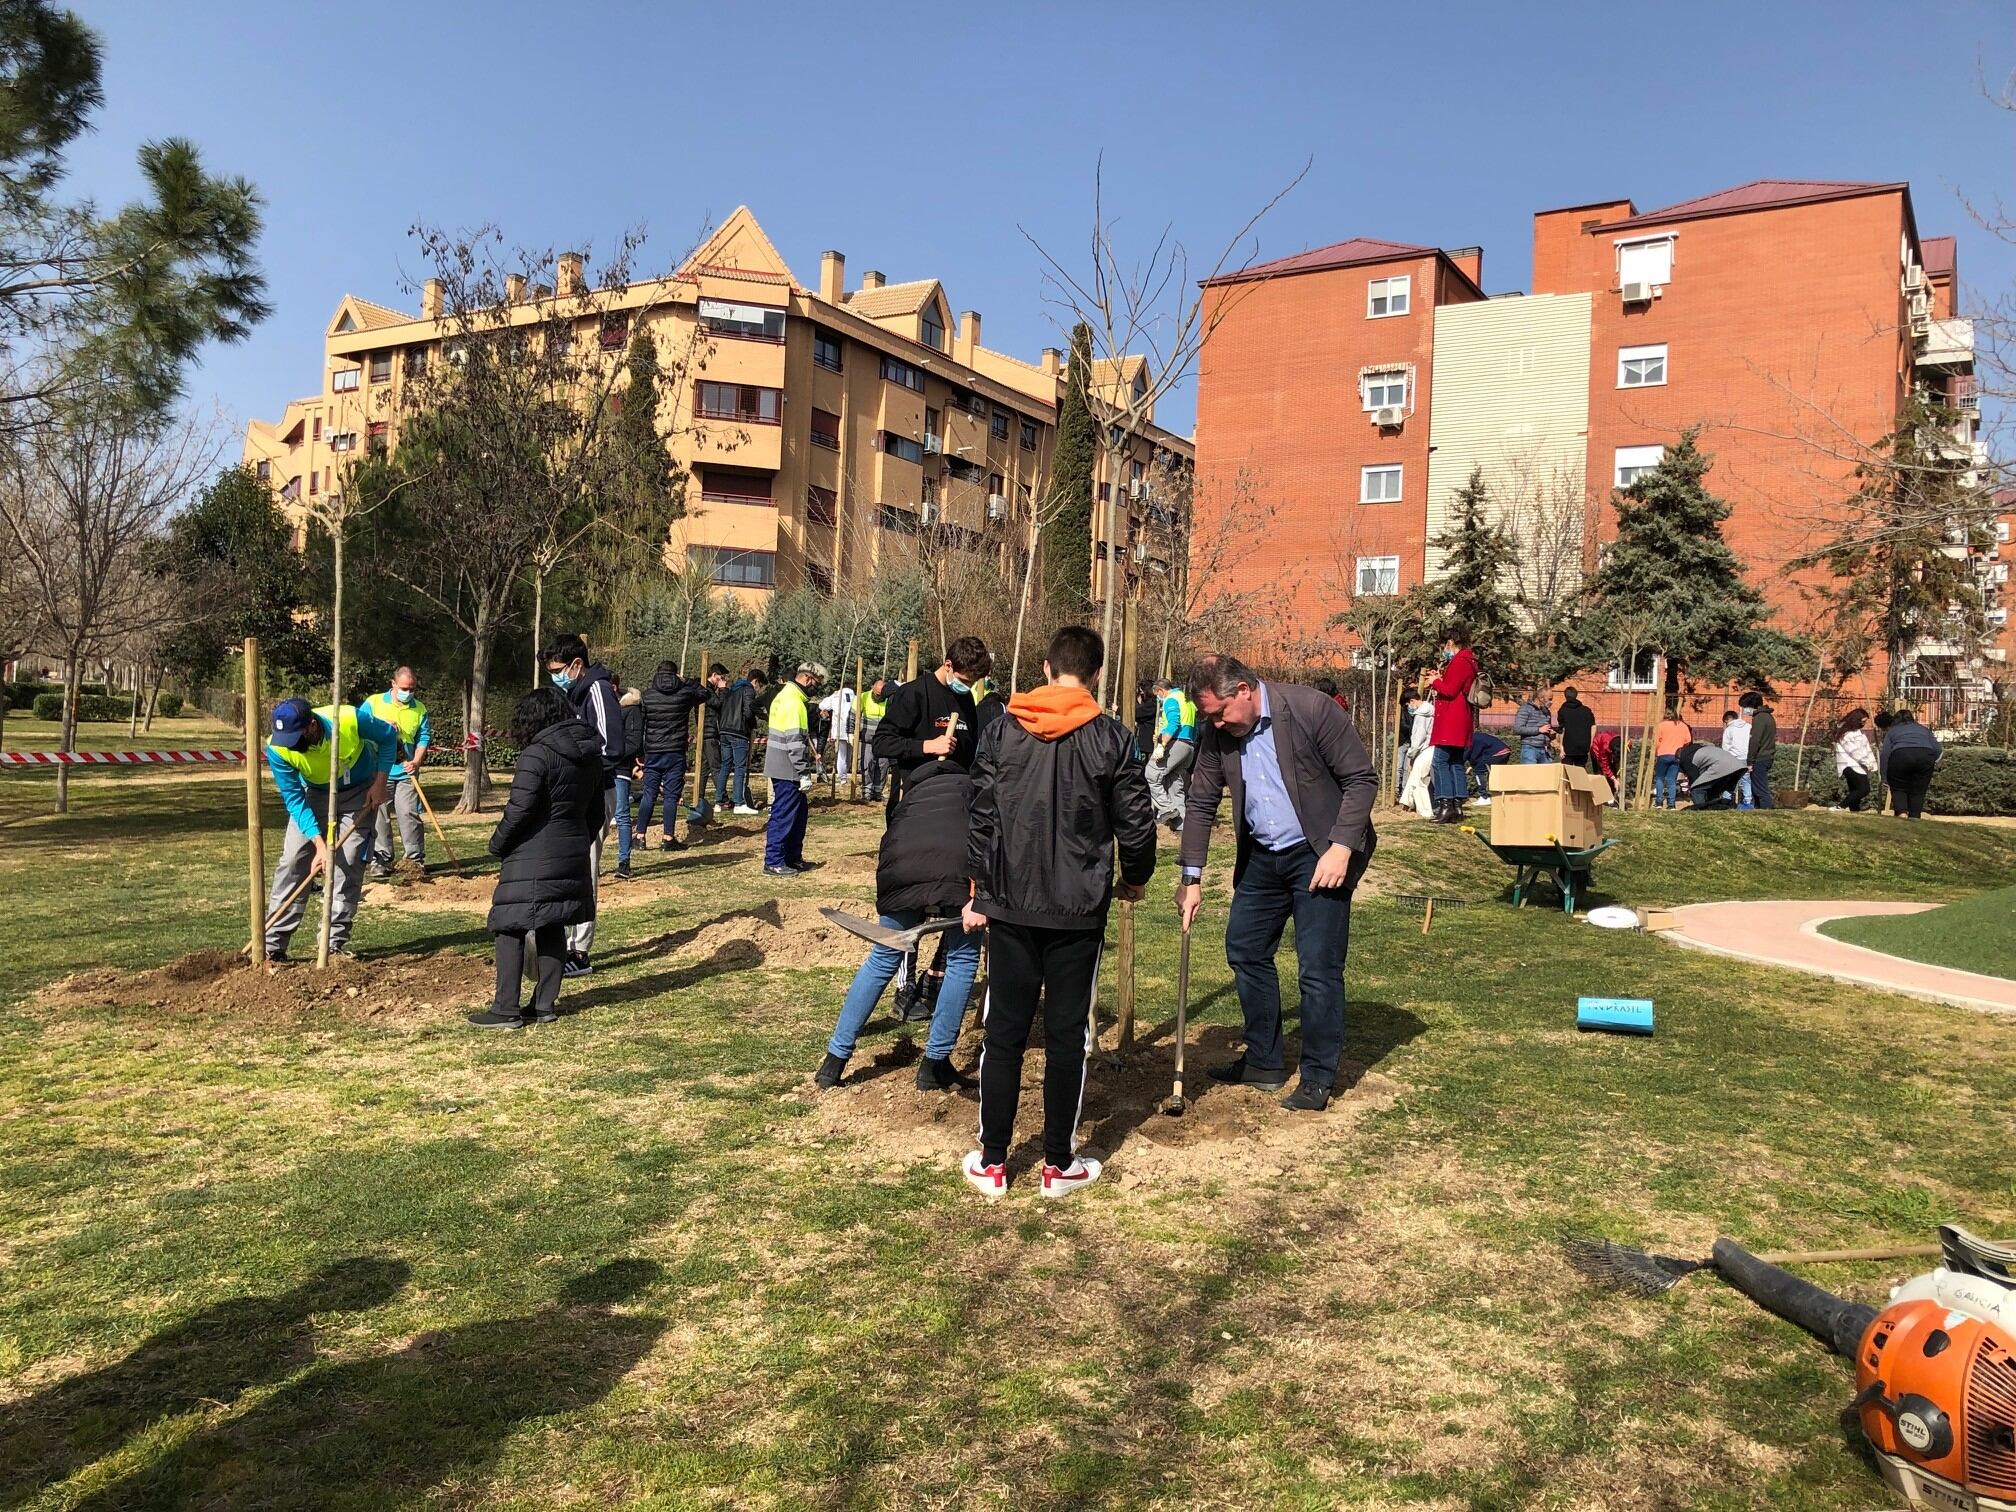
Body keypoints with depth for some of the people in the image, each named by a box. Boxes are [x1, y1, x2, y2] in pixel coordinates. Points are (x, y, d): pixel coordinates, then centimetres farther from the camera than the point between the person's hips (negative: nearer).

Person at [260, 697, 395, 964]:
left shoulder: (350, 720, -34)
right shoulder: (277, 748, -28)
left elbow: (389, 736, -12)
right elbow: (295, 800, -24)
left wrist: (380, 782, -15)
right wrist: (319, 844, -32)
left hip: (359, 791, -1)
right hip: (313, 794, 1)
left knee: (348, 863, -9)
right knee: (292, 861, -8)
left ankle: (336, 943, -1)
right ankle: (273, 945, -3)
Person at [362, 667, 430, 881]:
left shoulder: (419, 709, 8)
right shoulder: (373, 703, 4)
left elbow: (424, 738, 6)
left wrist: (416, 761, -10)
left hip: (406, 773, 0)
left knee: (409, 814, -5)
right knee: (378, 816, 2)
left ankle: (416, 859, 3)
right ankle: (381, 860, 9)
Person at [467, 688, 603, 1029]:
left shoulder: (536, 755, -15)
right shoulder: (590, 757, 10)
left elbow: (519, 809, -18)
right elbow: (596, 812, 16)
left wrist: (497, 843, -3)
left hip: (532, 858, -8)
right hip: (572, 857, 8)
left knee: (509, 928, 0)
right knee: (553, 929, 13)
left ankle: (506, 1010, 1)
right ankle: (545, 1004, 18)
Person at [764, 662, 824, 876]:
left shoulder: (786, 695, 15)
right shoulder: (793, 701, -18)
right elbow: (795, 741, -23)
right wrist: (804, 773, -21)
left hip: (783, 768, 10)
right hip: (787, 770, -10)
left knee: (799, 813, 17)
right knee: (784, 815, -4)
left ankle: (793, 857, 26)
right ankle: (773, 863, 1)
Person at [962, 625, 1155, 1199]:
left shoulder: (1002, 728, 0)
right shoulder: (1112, 737, -5)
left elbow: (981, 817, 1)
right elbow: (1137, 822, -2)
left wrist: (979, 890, 11)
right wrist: (1135, 878, 17)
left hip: (1009, 906, 2)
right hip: (1079, 912, -1)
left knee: (1003, 1033, 9)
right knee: (1067, 1037, 8)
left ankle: (991, 1162, 16)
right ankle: (1059, 1164, 16)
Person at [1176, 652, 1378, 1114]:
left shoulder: (1311, 709, -19)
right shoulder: (1218, 733, -3)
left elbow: (1362, 778, -14)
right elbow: (1201, 803, 5)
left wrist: (1341, 847, -22)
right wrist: (1191, 878, 2)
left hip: (1319, 855, -6)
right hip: (1261, 857, 6)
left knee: (1319, 968, -5)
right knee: (1244, 951, 11)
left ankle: (1319, 1078, 11)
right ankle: (1264, 1062, 27)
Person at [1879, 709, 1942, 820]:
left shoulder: (1892, 731, 25)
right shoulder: (1923, 729, 32)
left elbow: (1885, 754, 12)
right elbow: (1938, 749, 19)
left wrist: (1884, 778, 12)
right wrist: (1934, 765, 33)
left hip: (1900, 756, -2)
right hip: (1926, 756, 2)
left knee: (1898, 789, 12)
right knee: (1918, 791, 12)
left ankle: (1901, 812, -8)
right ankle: (1915, 817, 4)